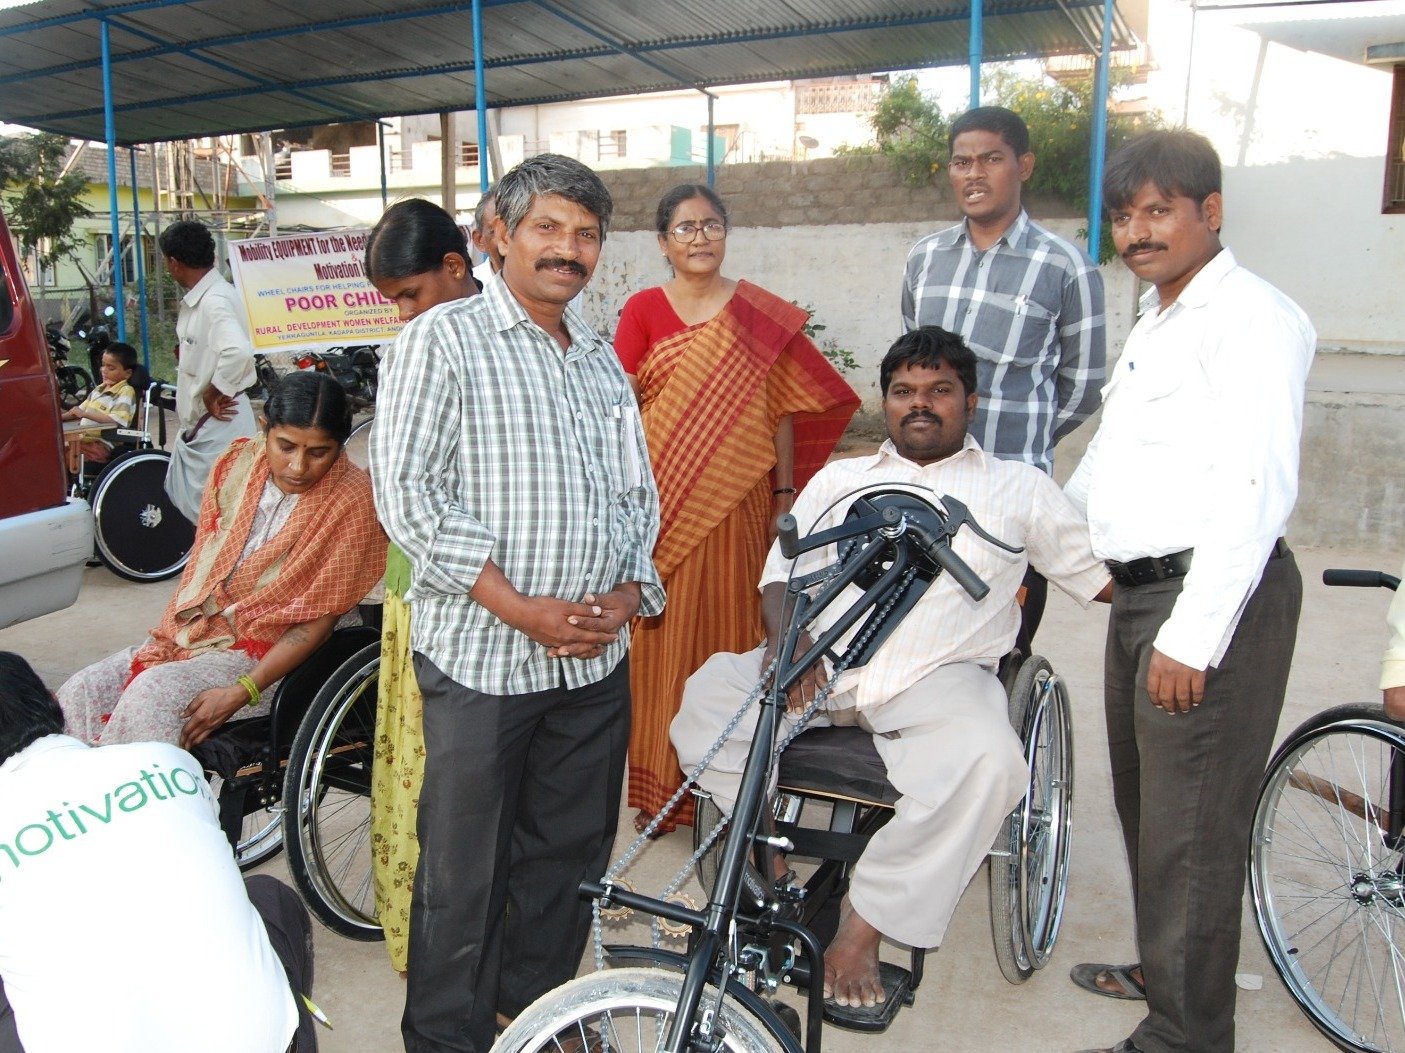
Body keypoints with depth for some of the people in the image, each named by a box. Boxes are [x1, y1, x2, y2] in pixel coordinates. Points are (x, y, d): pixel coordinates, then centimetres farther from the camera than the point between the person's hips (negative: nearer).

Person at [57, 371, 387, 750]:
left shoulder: (352, 501, -16)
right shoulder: (237, 464, 0)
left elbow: (317, 622, -15)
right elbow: (200, 563, 10)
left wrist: (240, 693, -22)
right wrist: (166, 638, -2)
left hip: (264, 657, -6)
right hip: (189, 634, 6)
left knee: (152, 694, -28)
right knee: (80, 692, -13)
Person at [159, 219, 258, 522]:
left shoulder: (215, 300, -21)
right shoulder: (197, 298, 10)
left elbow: (239, 352, -37)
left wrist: (213, 393, -23)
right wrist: (185, 354, 6)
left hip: (218, 425, -11)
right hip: (196, 425, 11)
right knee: (182, 501, 19)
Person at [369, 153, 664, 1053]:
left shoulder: (603, 359, 15)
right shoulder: (444, 339, -4)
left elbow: (639, 495, 16)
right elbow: (407, 493, -12)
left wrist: (628, 593, -3)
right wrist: (520, 608, -16)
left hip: (596, 659, 6)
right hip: (482, 656, -5)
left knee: (570, 853, 16)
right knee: (464, 871, 6)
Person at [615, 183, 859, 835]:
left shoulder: (762, 315, 5)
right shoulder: (643, 310, 3)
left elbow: (782, 409, 6)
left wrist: (785, 495, 4)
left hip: (738, 502, 1)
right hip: (665, 502, 0)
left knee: (735, 634, 7)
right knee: (664, 640, 4)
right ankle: (663, 786, 18)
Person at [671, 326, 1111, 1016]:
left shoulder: (1018, 487, 17)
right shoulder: (838, 479, 23)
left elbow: (1104, 574, 14)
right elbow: (782, 575, 15)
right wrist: (785, 635, -5)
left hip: (937, 677, -2)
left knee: (988, 761, -33)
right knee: (707, 692, -22)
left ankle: (866, 921, -16)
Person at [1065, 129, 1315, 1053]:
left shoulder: (1252, 318, -12)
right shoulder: (1155, 321, 18)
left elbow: (1257, 490, -21)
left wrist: (1192, 637, -24)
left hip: (1213, 599, -9)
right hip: (1142, 594, 10)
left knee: (1191, 827, -1)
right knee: (1143, 801, 20)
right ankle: (1161, 968, 40)